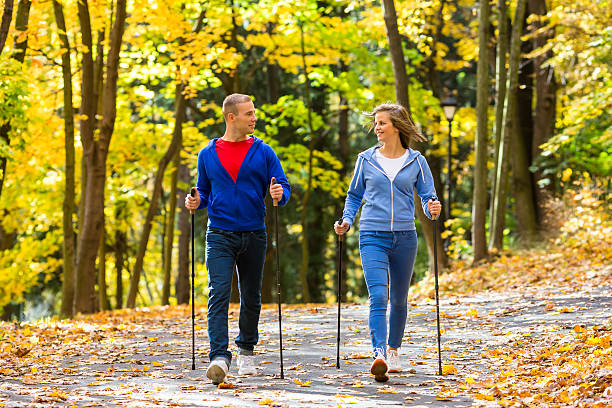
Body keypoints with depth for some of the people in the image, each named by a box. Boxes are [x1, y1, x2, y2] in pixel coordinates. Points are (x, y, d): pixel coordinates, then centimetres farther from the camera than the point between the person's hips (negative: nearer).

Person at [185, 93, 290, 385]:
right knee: (219, 293, -15)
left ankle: (246, 352, 29)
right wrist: (196, 202, -5)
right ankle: (220, 357, -22)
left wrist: (280, 195, -19)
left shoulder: (263, 152, 4)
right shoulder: (208, 154, 6)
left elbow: (283, 187, 3)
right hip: (220, 235, -1)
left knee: (251, 296, 11)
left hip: (253, 235, 1)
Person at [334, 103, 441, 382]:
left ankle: (393, 351, 32)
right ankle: (379, 356, -27)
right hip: (373, 237, -1)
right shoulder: (366, 159, 6)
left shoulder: (416, 162, 5)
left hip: (404, 237, 1)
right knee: (378, 297, -17)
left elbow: (427, 195, 8)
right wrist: (346, 221, 0)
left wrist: (432, 208, -14)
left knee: (399, 299, 13)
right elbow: (354, 196, 15)